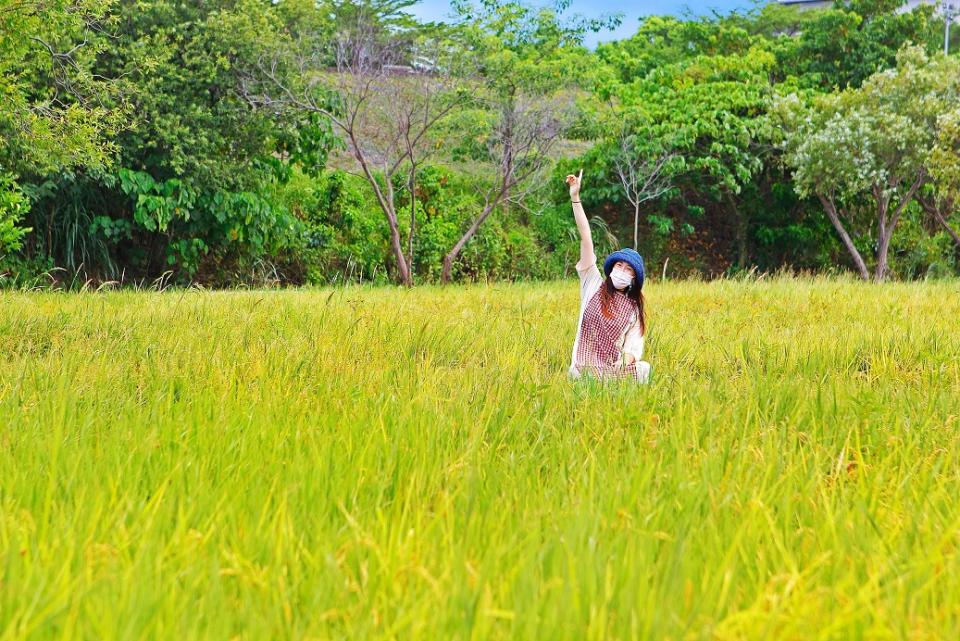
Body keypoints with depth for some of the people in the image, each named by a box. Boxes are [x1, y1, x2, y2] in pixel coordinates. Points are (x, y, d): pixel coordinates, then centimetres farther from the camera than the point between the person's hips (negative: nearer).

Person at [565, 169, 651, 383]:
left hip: (615, 373, 2)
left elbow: (634, 345, 2)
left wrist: (627, 361, -23)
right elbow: (586, 239, 2)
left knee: (642, 368, -21)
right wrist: (575, 198, -2)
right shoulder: (594, 285, 7)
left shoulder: (634, 308, 11)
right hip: (584, 371, -2)